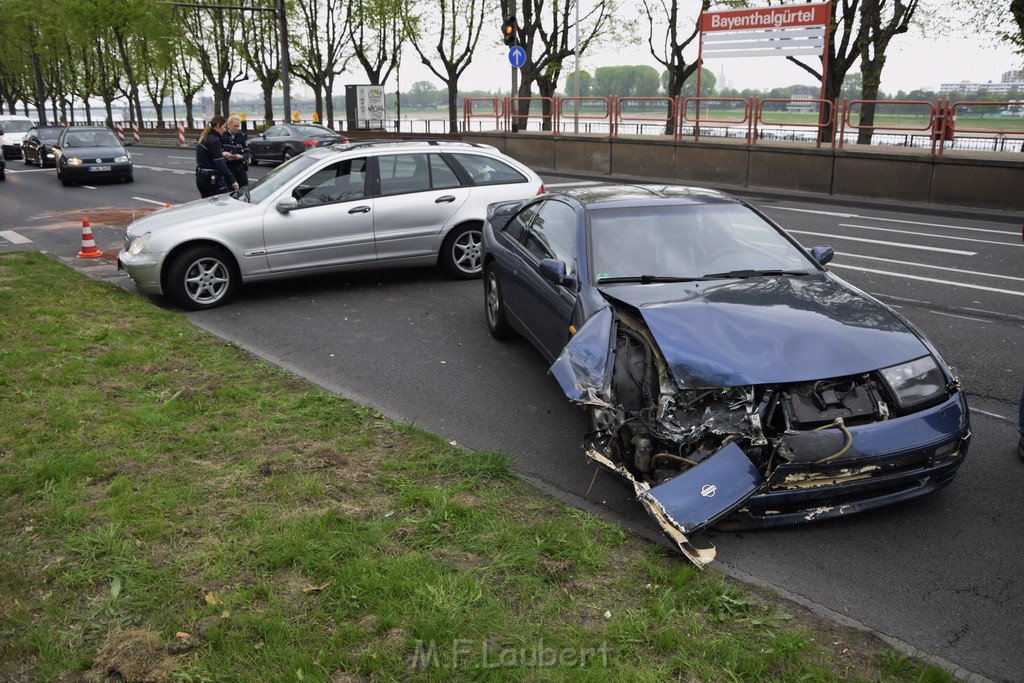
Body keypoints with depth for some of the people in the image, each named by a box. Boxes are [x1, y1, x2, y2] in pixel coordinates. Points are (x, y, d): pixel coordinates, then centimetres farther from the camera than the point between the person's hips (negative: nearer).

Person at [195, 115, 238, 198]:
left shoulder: (203, 137, 10)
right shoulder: (214, 140, -17)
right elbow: (220, 165, -21)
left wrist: (222, 154, 34)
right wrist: (232, 181, -21)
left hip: (200, 177, 10)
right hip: (212, 179, -10)